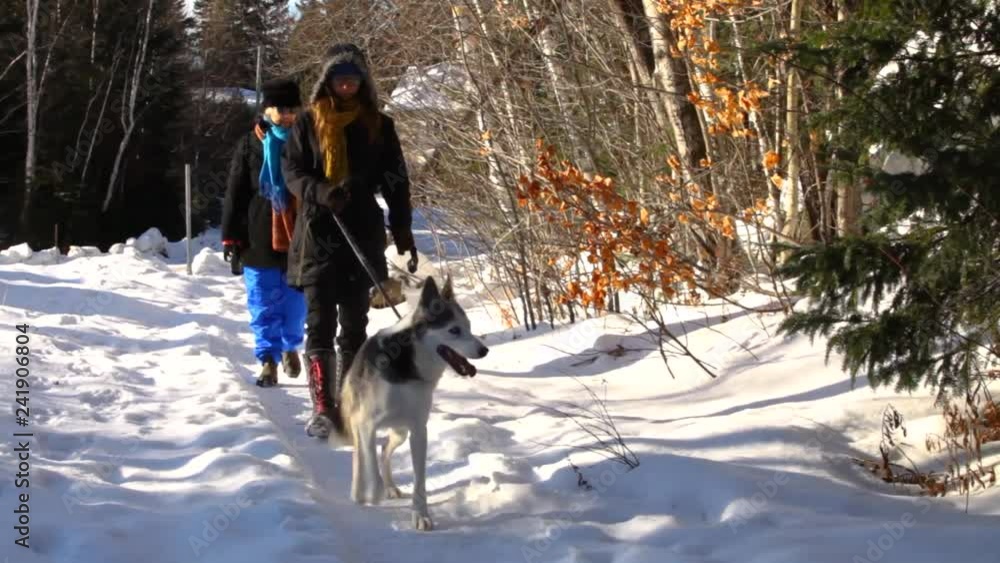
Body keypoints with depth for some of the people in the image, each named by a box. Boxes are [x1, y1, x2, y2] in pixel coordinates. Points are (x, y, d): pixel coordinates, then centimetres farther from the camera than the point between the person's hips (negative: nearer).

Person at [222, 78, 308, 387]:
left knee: (296, 301, 10)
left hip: (300, 240, 1)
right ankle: (268, 360, 9)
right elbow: (235, 195, 2)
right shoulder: (249, 146, 2)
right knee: (264, 305, 2)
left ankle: (290, 347, 32)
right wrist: (231, 238, -3)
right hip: (260, 242, -1)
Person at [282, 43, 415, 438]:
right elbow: (292, 171, 2)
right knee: (320, 322, -7)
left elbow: (395, 181, 9)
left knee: (354, 324, 7)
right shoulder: (310, 121, 4)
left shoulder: (379, 125, 8)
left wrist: (402, 229, 2)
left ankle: (348, 405, 14)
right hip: (319, 232, -2)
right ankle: (322, 408, -8)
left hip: (363, 234, 2)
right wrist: (321, 192, -18)